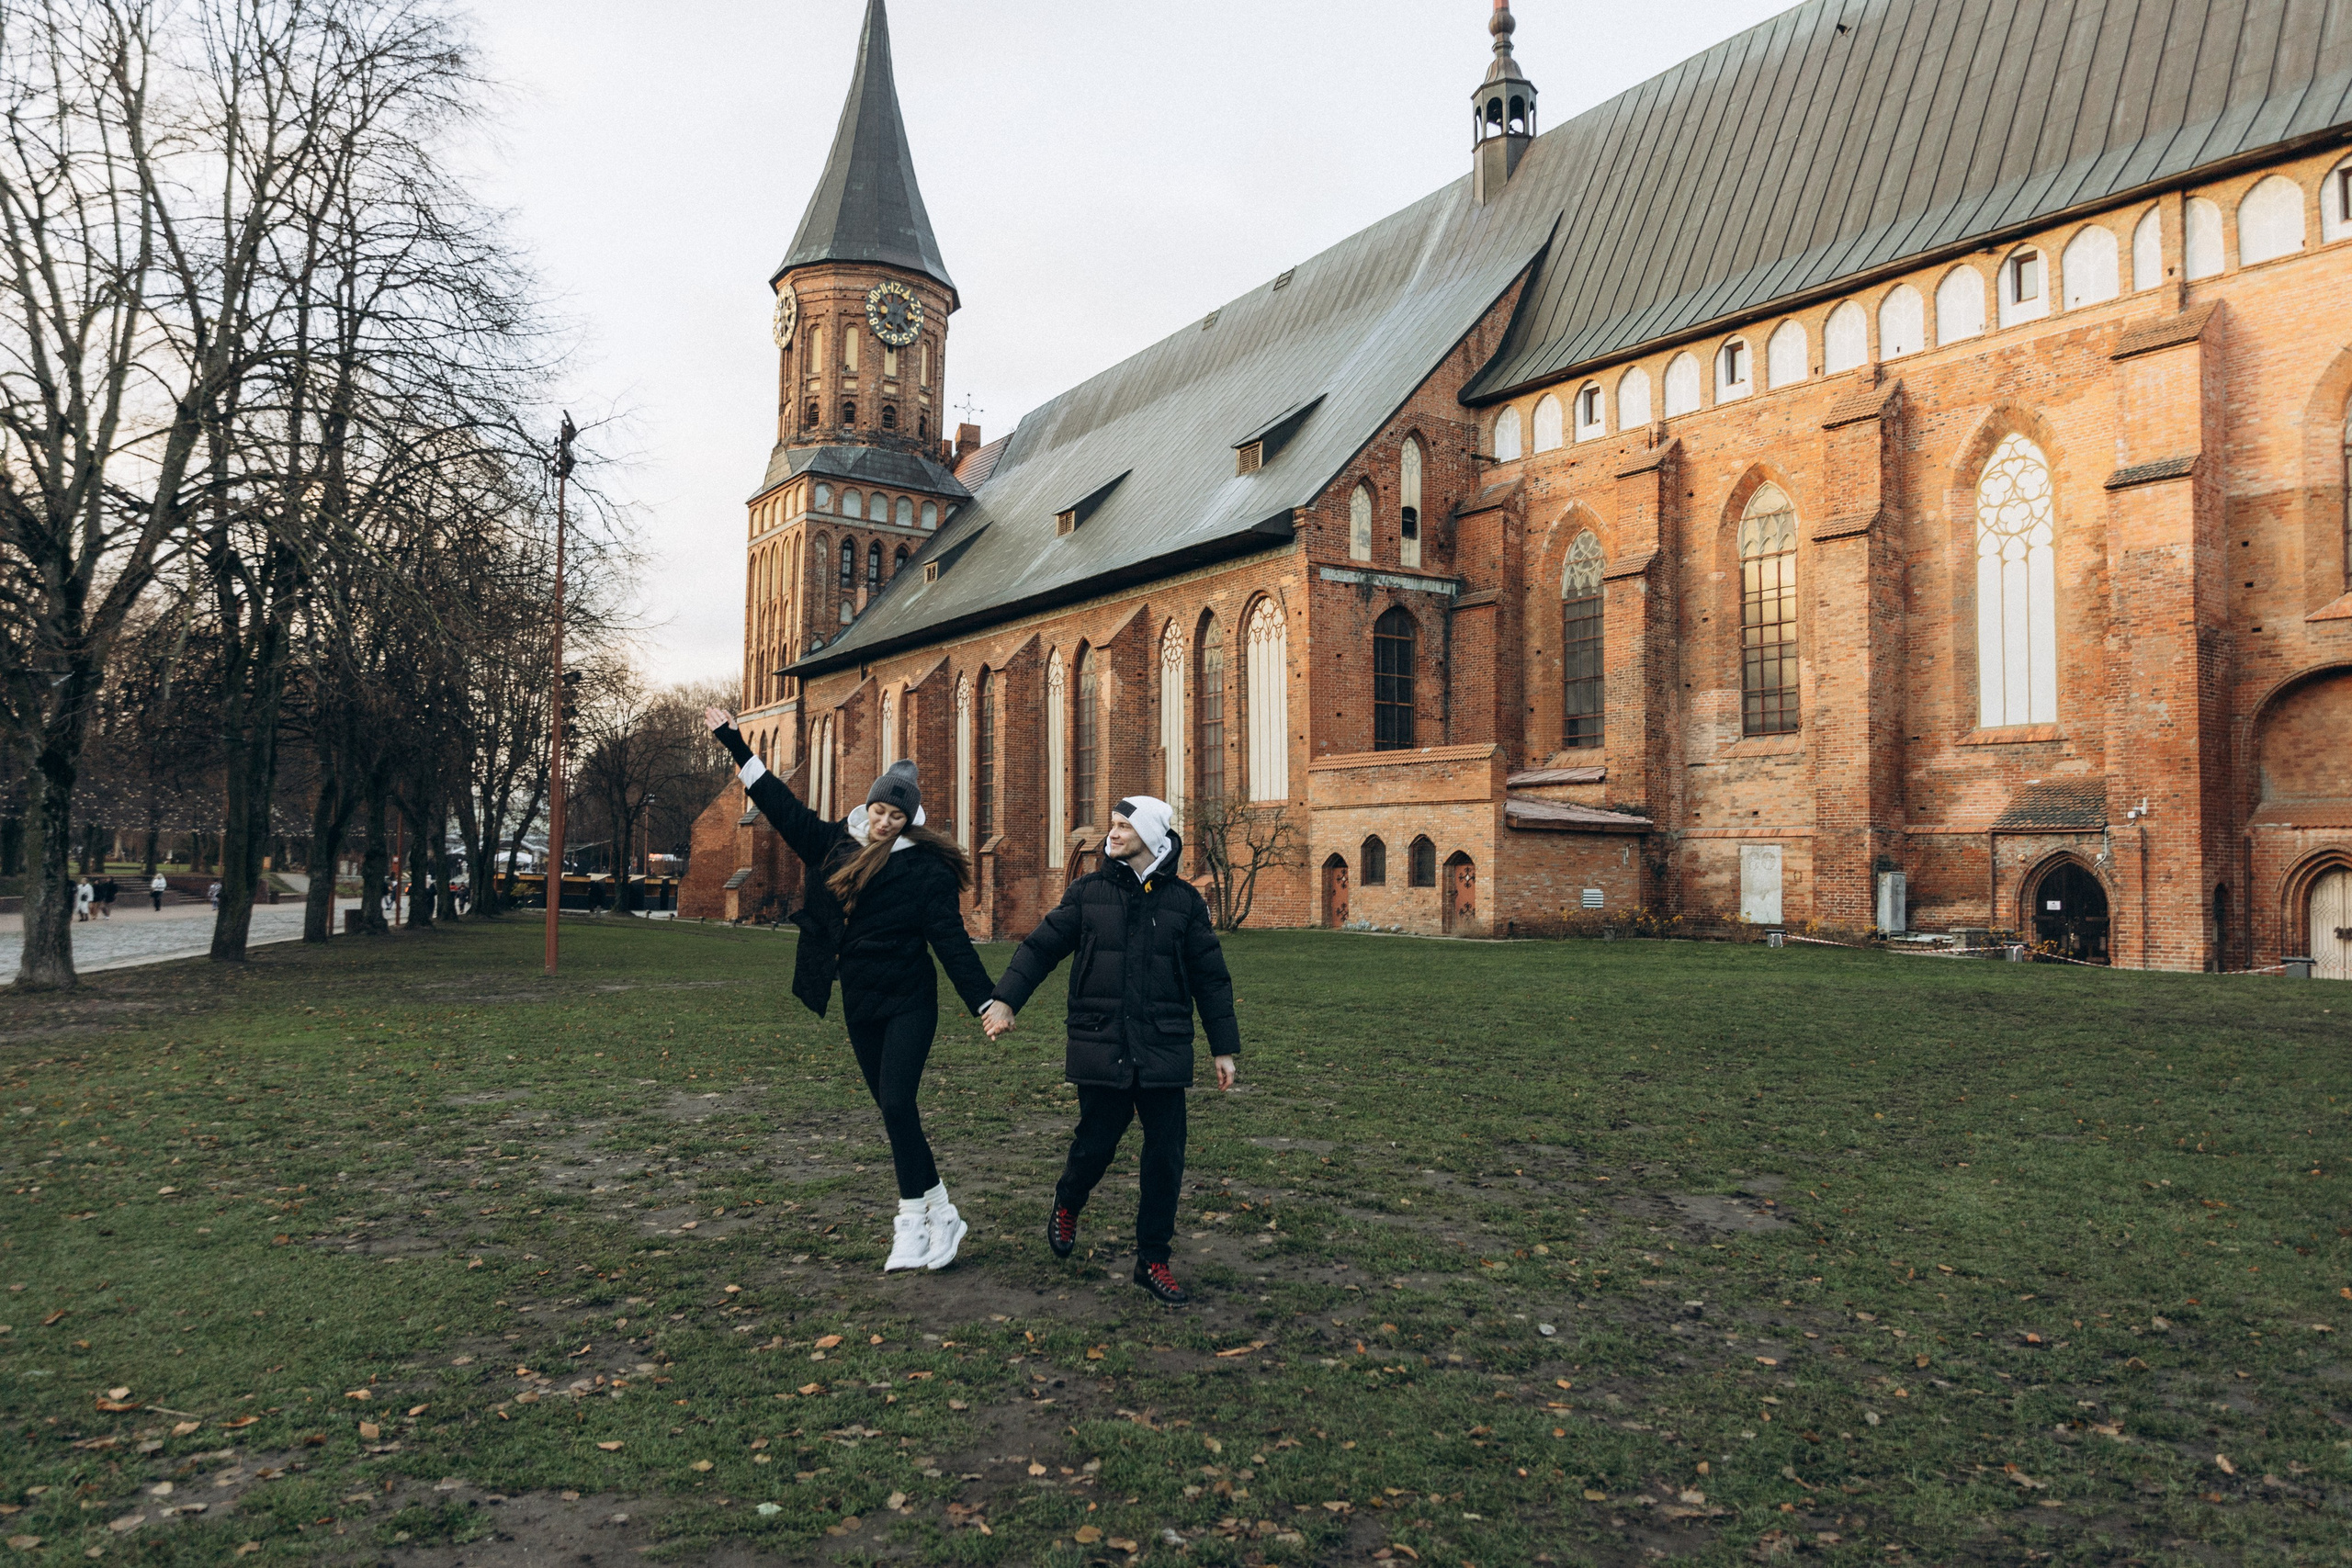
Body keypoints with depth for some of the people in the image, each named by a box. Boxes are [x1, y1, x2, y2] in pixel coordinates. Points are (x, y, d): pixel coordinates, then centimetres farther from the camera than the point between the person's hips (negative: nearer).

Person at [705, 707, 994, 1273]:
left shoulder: (926, 869, -11)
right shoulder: (836, 843, 5)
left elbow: (952, 941, -14)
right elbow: (783, 806, 11)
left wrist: (987, 1003, -21)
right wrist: (734, 744, 13)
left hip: (908, 1003, -6)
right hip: (859, 1004, 6)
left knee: (897, 1103, -13)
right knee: (894, 1109, 8)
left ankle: (914, 1223, -4)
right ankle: (940, 1215, 18)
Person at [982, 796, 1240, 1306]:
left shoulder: (1185, 901, 4)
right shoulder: (1088, 892, 4)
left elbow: (1210, 979, 8)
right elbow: (1041, 946, 3)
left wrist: (1224, 1048, 8)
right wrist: (1005, 999, -10)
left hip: (1163, 1051, 1)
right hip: (1102, 1048, -1)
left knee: (1166, 1156, 2)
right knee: (1095, 1144, 4)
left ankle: (1153, 1259, 19)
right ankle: (1065, 1206, 38)